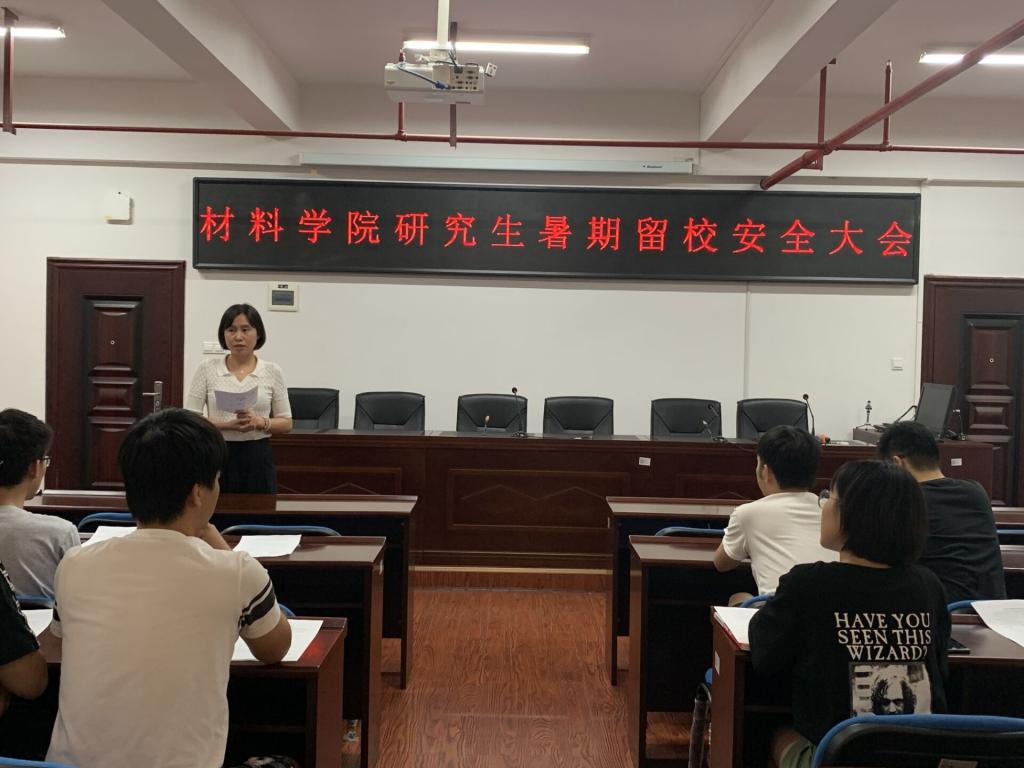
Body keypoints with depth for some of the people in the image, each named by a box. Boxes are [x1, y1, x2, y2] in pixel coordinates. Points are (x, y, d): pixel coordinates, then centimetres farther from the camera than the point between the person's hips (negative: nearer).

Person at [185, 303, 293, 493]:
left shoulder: (272, 372, 2)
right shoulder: (207, 369, 1)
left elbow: (286, 423, 4)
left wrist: (260, 422, -16)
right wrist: (228, 424, -18)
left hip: (258, 458, 1)